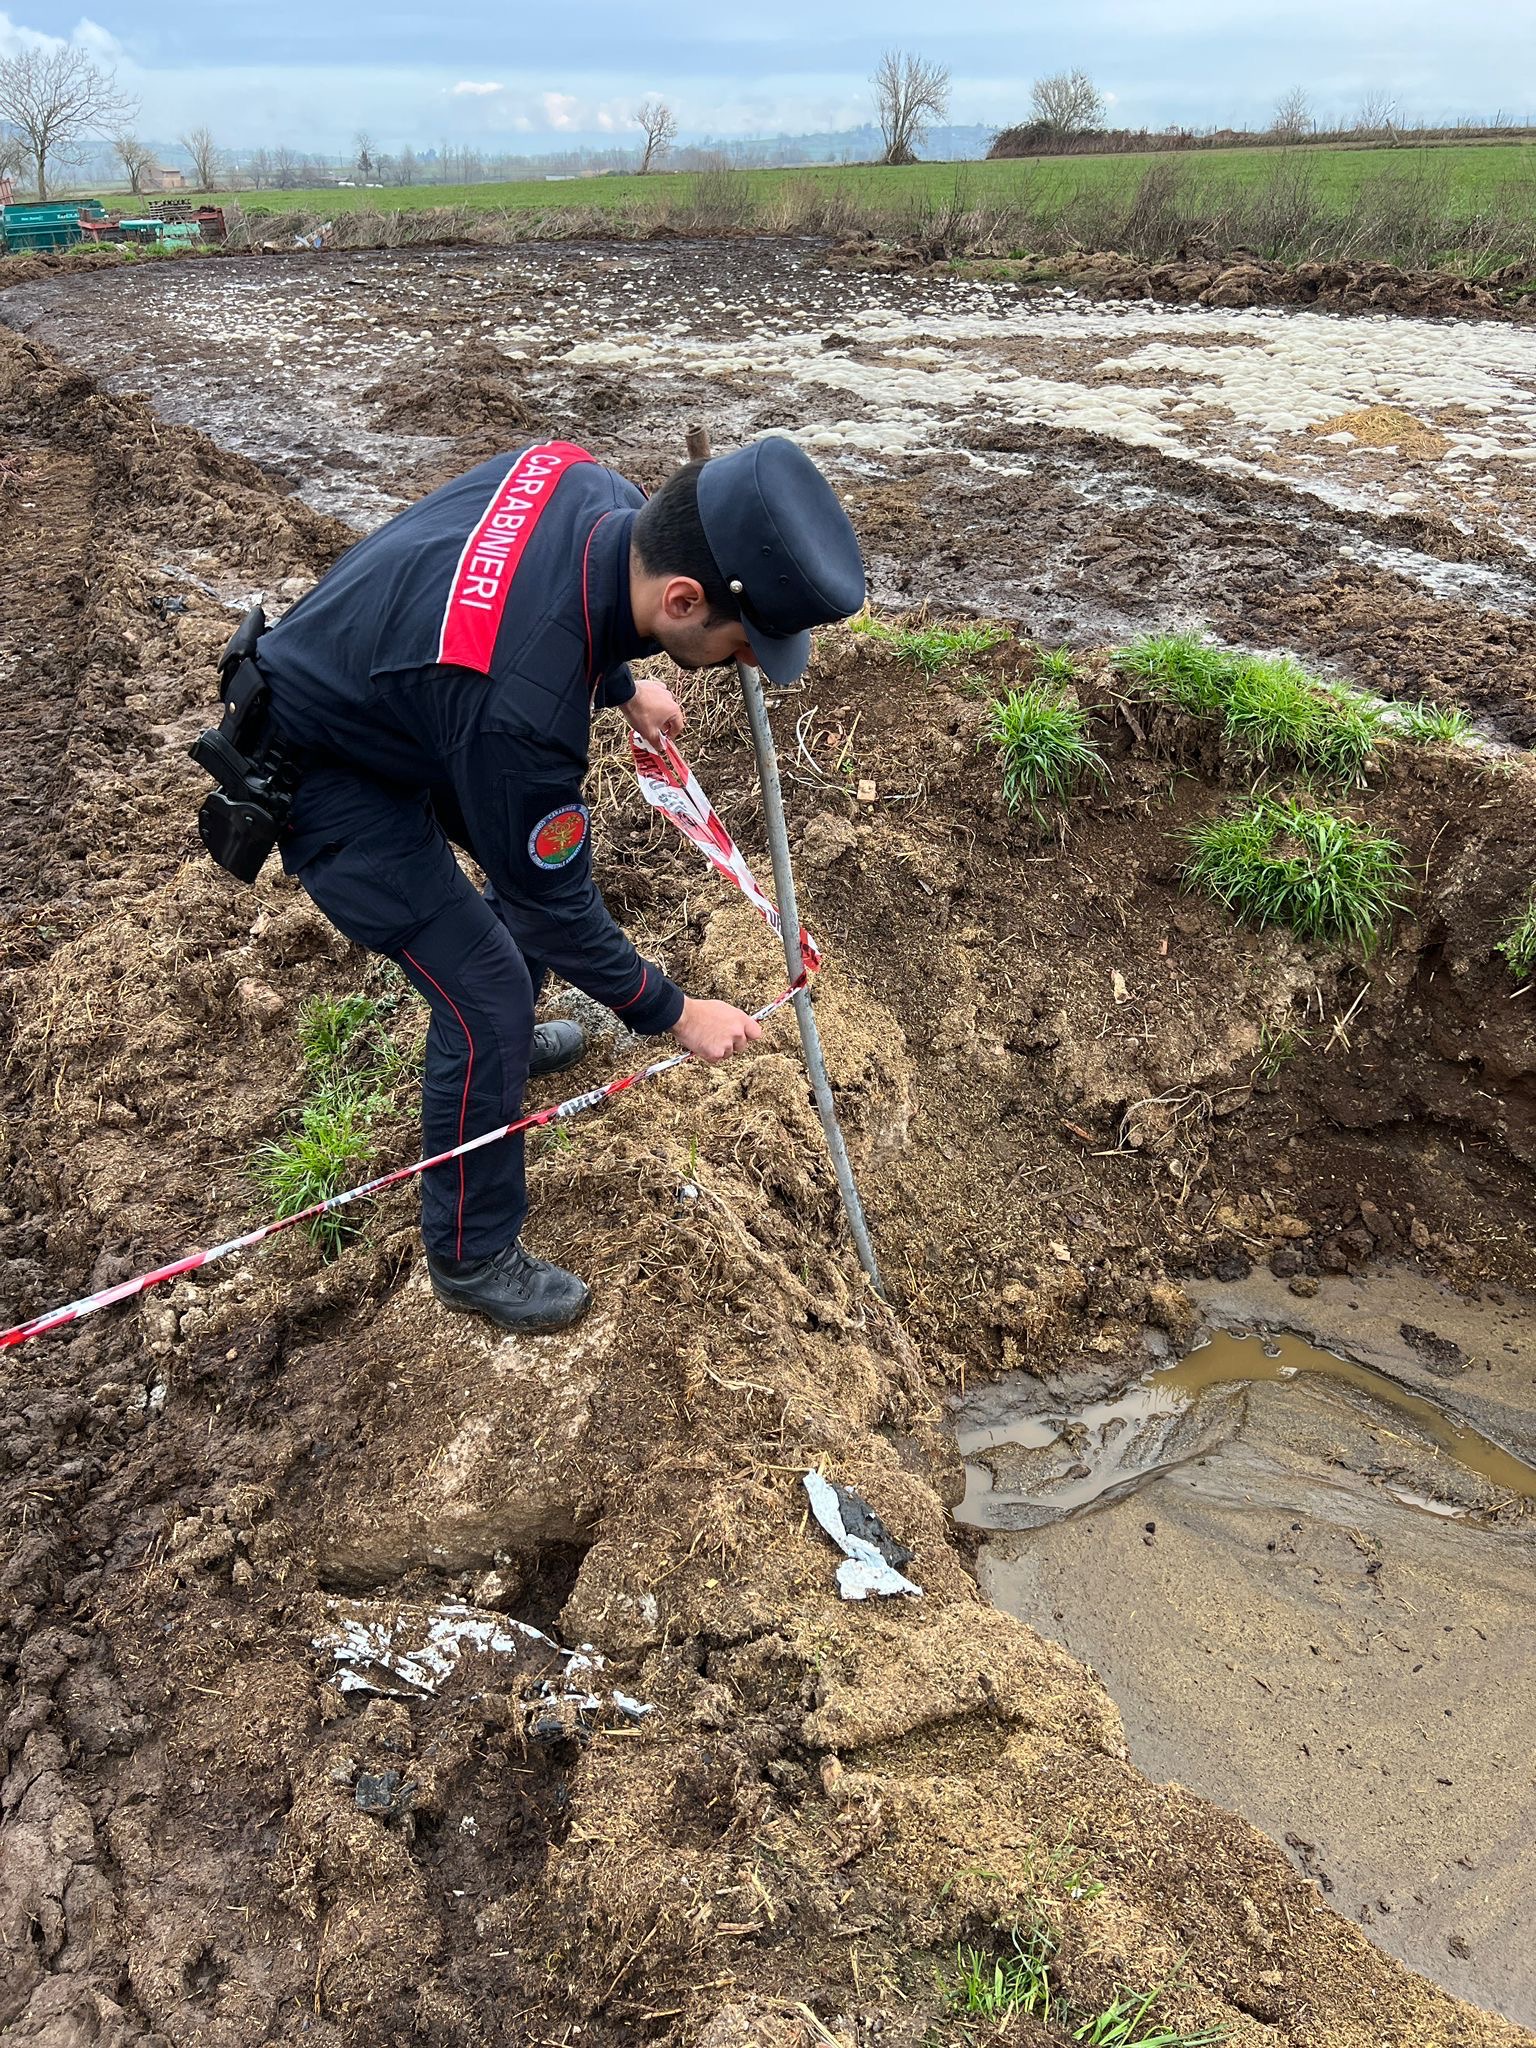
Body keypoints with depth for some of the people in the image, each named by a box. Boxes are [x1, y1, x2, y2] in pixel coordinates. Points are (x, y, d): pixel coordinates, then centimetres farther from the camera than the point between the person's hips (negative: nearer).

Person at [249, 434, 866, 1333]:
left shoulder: (597, 488, -20)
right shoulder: (520, 705, -41)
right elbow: (554, 902, -25)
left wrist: (622, 687, 9)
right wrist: (673, 1011, -13)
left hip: (387, 688, 9)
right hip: (329, 783, -9)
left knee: (548, 848, 22)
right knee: (486, 1000, -7)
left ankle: (505, 1037, 49)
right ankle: (471, 1257, 16)